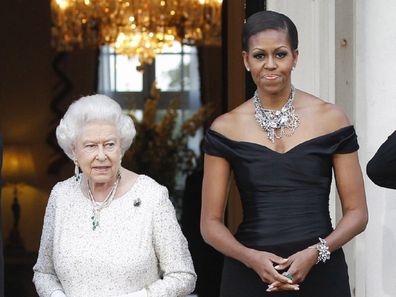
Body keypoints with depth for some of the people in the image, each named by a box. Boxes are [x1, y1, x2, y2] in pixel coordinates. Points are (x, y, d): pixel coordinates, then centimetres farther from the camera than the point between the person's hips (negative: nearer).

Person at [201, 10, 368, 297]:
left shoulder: (331, 119, 0)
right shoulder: (226, 128, 2)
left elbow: (357, 212, 1)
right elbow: (211, 222, 3)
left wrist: (316, 252, -15)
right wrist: (251, 257, -15)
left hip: (320, 273, 0)